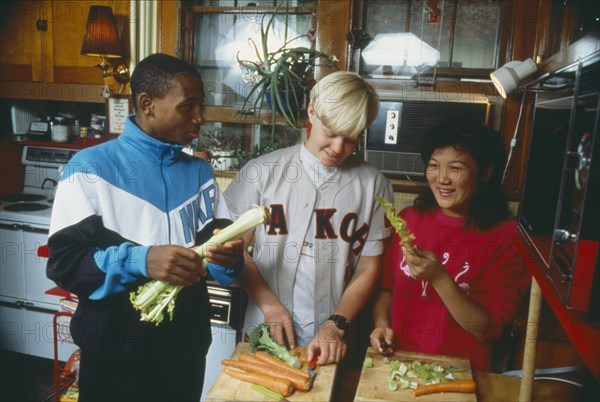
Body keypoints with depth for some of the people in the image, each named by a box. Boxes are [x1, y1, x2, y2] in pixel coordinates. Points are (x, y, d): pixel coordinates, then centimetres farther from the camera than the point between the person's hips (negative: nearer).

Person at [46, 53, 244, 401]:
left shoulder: (200, 171, 5)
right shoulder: (91, 167, -8)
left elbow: (219, 242, 3)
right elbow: (65, 261, -14)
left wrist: (229, 257, -20)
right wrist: (140, 261, -29)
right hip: (116, 350, -3)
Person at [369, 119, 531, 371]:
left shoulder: (506, 236, -6)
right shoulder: (408, 218, 4)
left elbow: (487, 329, -9)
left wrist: (439, 278, -20)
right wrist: (381, 325, -4)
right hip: (395, 360, 2)